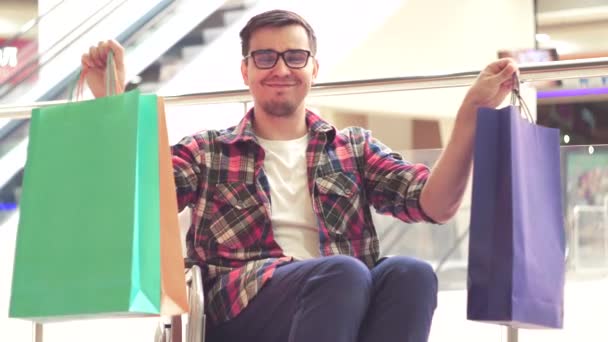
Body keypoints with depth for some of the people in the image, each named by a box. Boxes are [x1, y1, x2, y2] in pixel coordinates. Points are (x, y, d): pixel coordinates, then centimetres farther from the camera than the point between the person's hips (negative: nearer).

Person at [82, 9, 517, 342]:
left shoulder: (354, 148, 24)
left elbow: (436, 205, 9)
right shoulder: (207, 151, 21)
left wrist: (471, 113, -3)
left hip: (345, 300, 2)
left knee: (409, 273, -33)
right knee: (343, 271, -35)